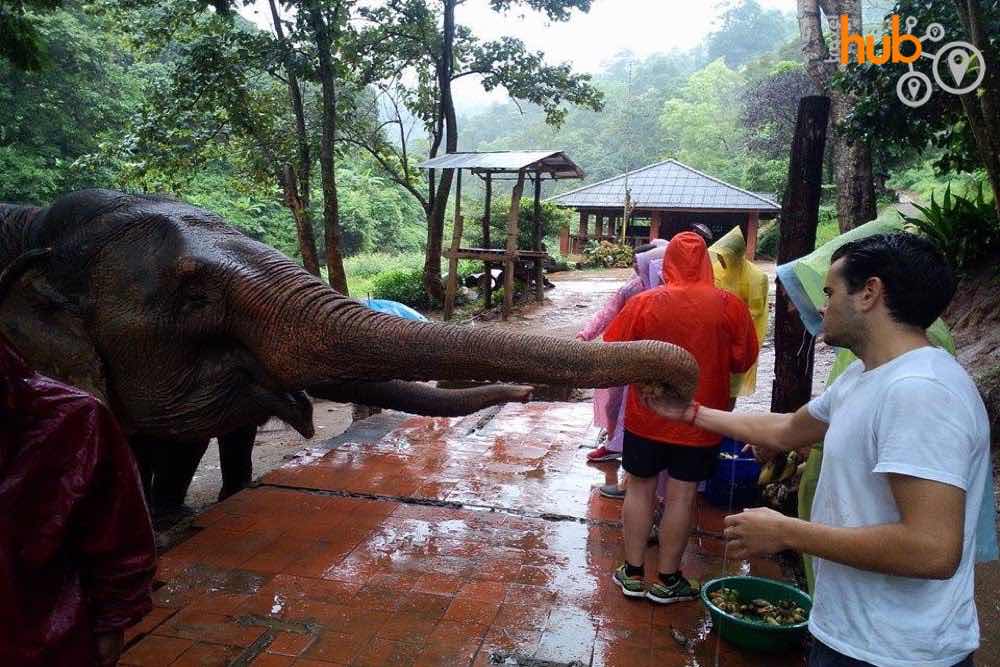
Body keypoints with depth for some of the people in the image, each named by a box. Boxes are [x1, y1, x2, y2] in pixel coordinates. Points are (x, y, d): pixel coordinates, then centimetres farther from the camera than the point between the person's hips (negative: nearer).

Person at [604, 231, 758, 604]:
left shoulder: (643, 303, -10)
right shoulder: (730, 306, -9)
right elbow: (743, 361, 0)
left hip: (646, 416, 1)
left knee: (639, 489, 14)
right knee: (681, 498, 9)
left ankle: (633, 574, 22)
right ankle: (667, 580, 21)